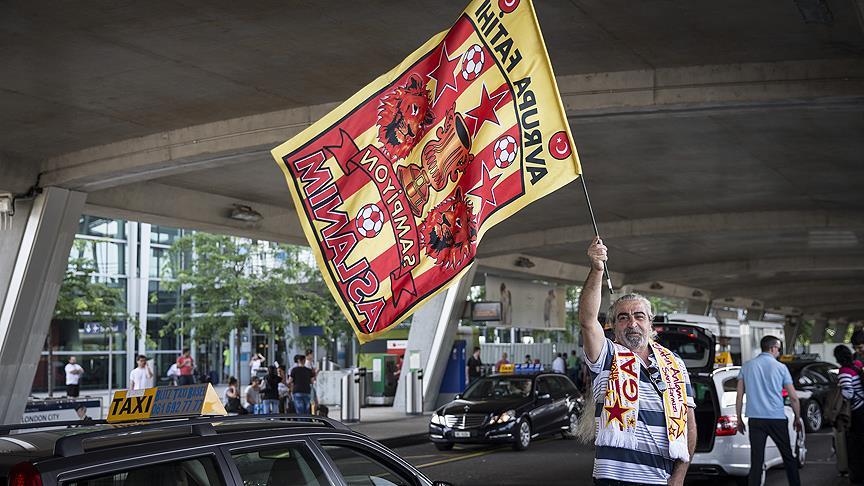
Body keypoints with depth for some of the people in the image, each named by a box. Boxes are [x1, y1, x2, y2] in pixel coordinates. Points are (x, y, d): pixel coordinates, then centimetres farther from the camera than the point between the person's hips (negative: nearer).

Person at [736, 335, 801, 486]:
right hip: (777, 418, -1)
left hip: (755, 419, 1)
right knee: (788, 457, 13)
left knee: (756, 460, 0)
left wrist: (739, 419, 12)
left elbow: (739, 396, 5)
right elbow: (793, 397, 1)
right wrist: (797, 418, 14)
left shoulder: (747, 366, 6)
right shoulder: (780, 367, 0)